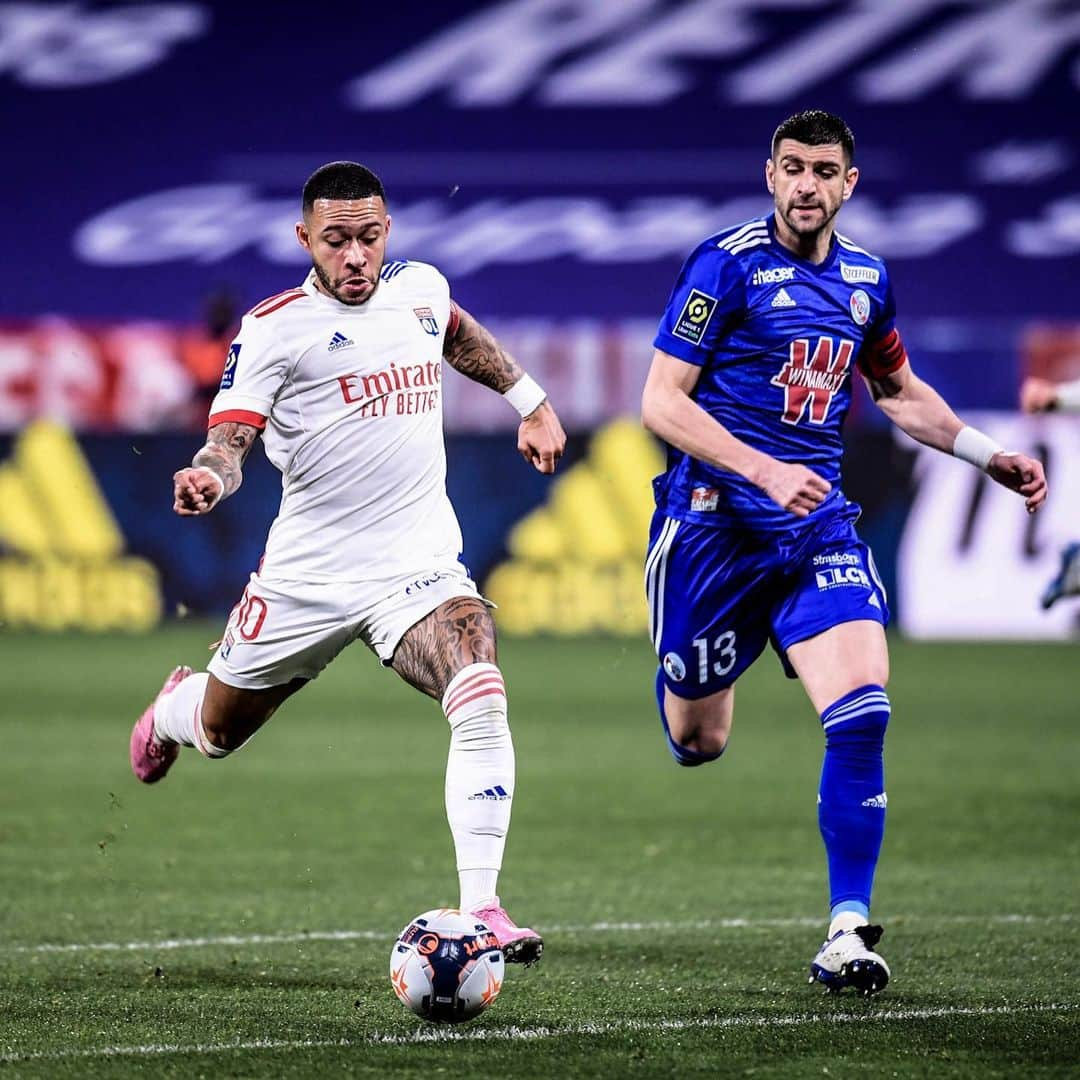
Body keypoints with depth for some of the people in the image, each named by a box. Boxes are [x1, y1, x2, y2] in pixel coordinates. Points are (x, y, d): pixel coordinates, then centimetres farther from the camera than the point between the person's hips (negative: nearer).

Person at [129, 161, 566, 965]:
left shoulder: (421, 288, 6)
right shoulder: (275, 327, -9)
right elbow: (230, 437, -17)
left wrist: (530, 401, 30)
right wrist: (210, 478, -38)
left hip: (419, 567, 2)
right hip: (308, 575, -2)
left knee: (483, 704, -26)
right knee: (216, 734, 17)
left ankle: (482, 910, -24)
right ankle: (173, 711, 57)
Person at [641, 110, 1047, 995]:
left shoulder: (867, 279, 8)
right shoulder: (727, 263, -9)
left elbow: (899, 391, 26)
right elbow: (662, 401, -12)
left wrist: (988, 455, 16)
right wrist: (764, 469, -23)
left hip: (818, 525, 3)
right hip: (717, 518, -3)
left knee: (863, 710, -18)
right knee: (697, 741, 8)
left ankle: (847, 928, -13)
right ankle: (692, 677, 49)